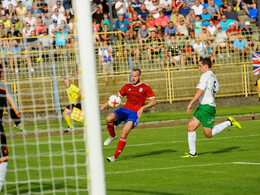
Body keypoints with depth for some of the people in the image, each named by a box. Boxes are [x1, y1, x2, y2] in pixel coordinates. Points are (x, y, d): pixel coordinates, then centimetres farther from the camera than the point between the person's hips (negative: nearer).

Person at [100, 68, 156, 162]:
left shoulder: (145, 87, 3)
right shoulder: (127, 86, 14)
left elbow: (153, 101, 0)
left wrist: (142, 108, -14)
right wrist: (107, 103, 3)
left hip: (135, 113, -4)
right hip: (124, 109, 4)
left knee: (124, 132, -24)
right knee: (109, 118, -26)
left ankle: (115, 156, -18)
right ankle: (112, 136, 5)